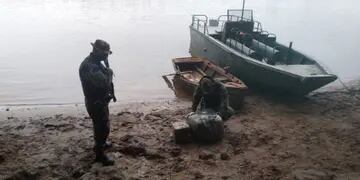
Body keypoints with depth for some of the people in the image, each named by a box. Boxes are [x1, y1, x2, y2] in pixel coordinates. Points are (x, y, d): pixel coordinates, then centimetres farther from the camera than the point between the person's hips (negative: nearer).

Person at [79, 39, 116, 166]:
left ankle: (100, 144, 47)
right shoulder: (89, 66, -30)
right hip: (96, 103, -10)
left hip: (100, 100, 10)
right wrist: (109, 72, -18)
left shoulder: (95, 62, 5)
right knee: (103, 128, -1)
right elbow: (104, 82, -36)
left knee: (100, 125, 27)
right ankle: (100, 154, 11)